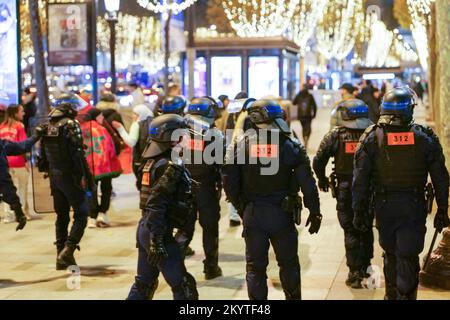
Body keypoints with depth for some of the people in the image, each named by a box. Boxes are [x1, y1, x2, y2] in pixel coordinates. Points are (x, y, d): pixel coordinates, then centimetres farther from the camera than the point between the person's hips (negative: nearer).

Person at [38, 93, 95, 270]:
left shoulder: (47, 126, 10)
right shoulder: (70, 125, -13)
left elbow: (43, 155, 13)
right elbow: (78, 154, -18)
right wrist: (88, 179, -15)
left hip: (54, 176, 7)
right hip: (70, 176, -7)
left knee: (61, 216, 14)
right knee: (81, 215, 0)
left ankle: (61, 257, 16)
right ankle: (68, 249, -15)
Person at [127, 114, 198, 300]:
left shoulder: (154, 161, 11)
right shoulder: (170, 166, -17)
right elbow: (156, 206, -24)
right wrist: (157, 242, -25)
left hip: (144, 229, 10)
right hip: (159, 233, -10)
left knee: (143, 284, 19)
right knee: (183, 287, -1)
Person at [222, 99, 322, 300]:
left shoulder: (239, 145, -3)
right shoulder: (291, 146, -6)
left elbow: (229, 182, -5)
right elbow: (307, 183, -7)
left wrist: (241, 207, 9)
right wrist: (315, 213, 2)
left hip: (252, 214, 1)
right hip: (282, 214, -1)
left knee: (255, 266, 10)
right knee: (288, 263, 15)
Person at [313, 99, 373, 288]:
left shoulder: (336, 135, -6)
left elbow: (318, 160, -6)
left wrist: (322, 179, 11)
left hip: (345, 189, -2)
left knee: (350, 232, 4)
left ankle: (355, 273, 2)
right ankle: (365, 267, 28)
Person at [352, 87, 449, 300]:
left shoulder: (371, 138, -6)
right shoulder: (425, 138, -5)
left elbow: (360, 180, -5)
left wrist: (359, 211, 2)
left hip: (384, 205, 2)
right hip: (414, 207, -1)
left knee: (390, 254, 18)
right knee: (408, 257, 1)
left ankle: (392, 295, 32)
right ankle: (406, 295, -2)